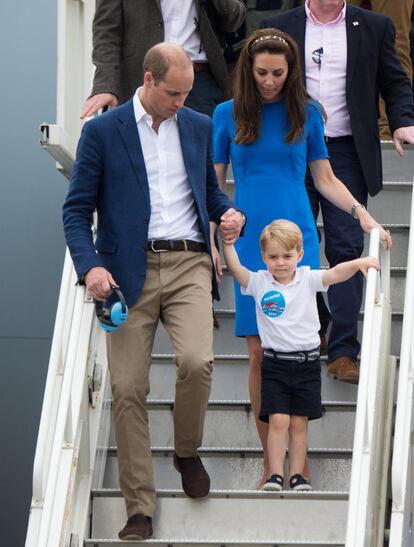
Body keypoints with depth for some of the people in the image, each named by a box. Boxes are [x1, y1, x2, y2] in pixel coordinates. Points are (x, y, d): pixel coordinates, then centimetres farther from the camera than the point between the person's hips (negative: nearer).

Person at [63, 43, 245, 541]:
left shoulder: (198, 127, 12)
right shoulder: (102, 131, 2)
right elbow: (76, 209, 1)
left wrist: (227, 213, 2)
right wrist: (90, 266, -14)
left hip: (188, 263, 2)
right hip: (128, 271, -2)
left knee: (197, 361, -22)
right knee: (127, 389, -4)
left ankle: (187, 452, 8)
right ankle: (139, 509, 5)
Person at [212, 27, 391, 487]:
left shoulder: (306, 113, 6)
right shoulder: (227, 115, 5)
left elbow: (325, 178, 12)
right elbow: (213, 186, 9)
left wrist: (360, 213, -2)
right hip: (249, 244, 0)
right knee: (259, 355, 0)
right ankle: (269, 462, 8)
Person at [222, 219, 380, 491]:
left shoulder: (308, 280, 0)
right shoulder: (259, 282, 1)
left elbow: (336, 274, -14)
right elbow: (235, 268, -11)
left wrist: (360, 262, -29)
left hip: (307, 361, 1)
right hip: (275, 363, -1)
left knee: (299, 422, 5)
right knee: (278, 420, -9)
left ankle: (297, 475, 13)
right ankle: (275, 475, -2)